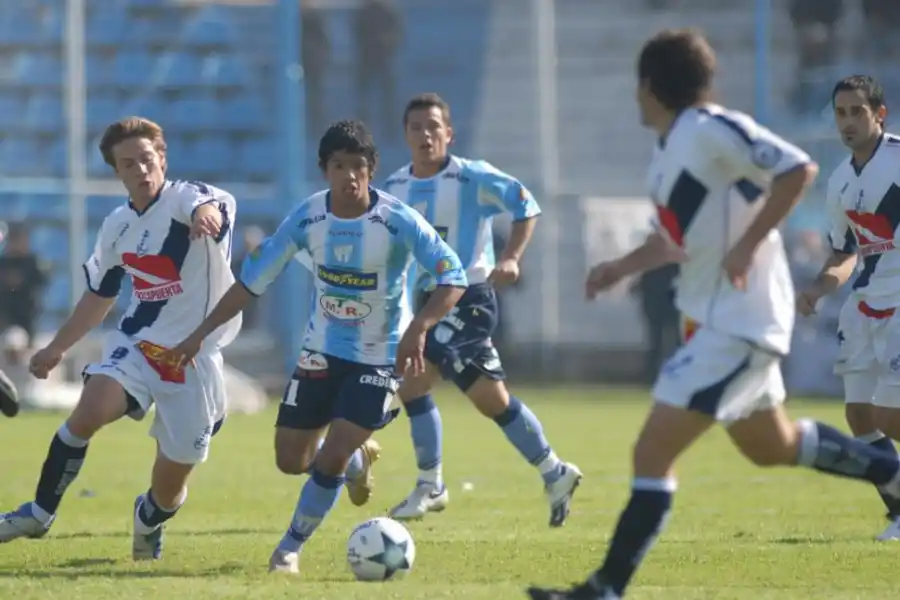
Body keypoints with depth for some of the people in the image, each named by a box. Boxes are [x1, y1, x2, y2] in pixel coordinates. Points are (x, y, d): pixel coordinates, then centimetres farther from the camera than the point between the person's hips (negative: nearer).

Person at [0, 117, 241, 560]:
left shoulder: (184, 198, -12)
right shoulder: (117, 227, 6)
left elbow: (218, 206, -39)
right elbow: (100, 295, 22)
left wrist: (206, 213, -64)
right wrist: (57, 348, 26)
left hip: (195, 357, -4)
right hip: (137, 343, 4)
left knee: (170, 491, 3)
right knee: (89, 412, -28)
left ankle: (147, 520, 41)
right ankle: (39, 514, -12)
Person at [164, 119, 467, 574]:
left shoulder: (398, 221, -22)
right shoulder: (307, 219, -12)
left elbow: (453, 278, -24)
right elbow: (251, 282, -4)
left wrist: (419, 328, -41)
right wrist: (200, 334, -8)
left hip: (379, 357, -4)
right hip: (323, 350, 4)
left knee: (330, 459, -16)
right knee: (290, 458, 6)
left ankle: (290, 548, 6)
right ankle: (355, 456, 41)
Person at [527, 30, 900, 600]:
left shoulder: (711, 130, -19)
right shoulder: (668, 152, 10)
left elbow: (799, 169, -24)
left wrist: (747, 245, -26)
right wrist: (624, 266, 8)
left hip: (737, 326, -11)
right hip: (720, 319, 11)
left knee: (652, 453, -13)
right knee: (774, 446, 27)